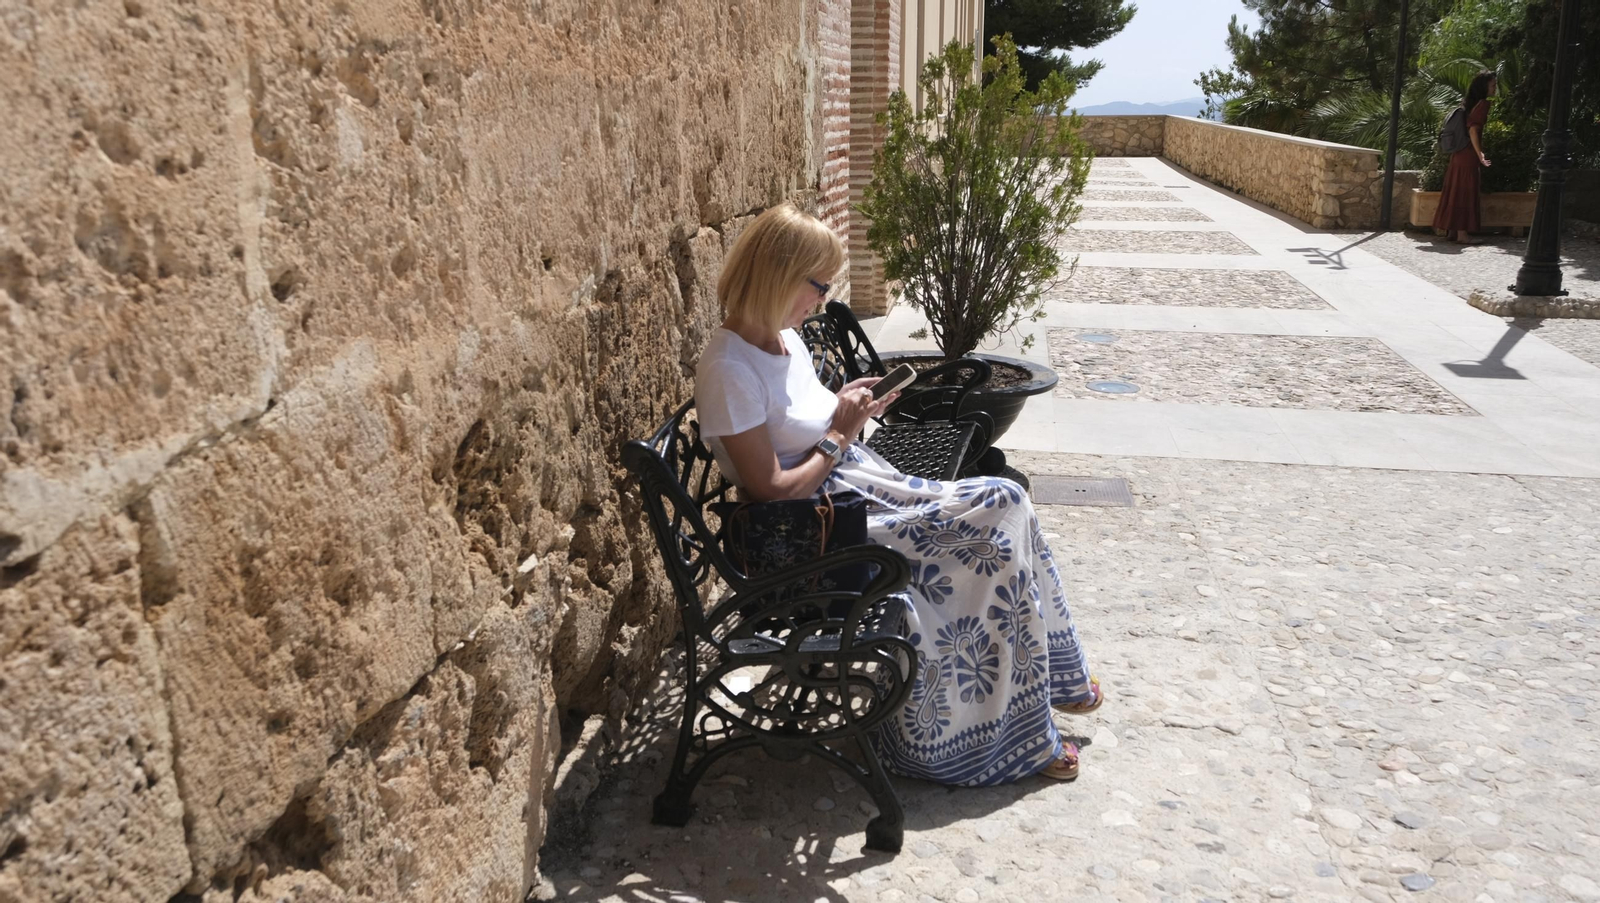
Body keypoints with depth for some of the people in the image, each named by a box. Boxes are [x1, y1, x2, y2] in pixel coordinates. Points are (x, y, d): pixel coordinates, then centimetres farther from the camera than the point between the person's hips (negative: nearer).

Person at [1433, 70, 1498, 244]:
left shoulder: (1470, 102, 15)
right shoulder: (1483, 103, -11)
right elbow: (1473, 130, -20)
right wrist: (1480, 154, -21)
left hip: (1459, 153, 9)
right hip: (1469, 154, -9)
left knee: (1456, 192, 10)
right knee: (1466, 193, -6)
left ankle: (1452, 230, 14)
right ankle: (1462, 233, -5)